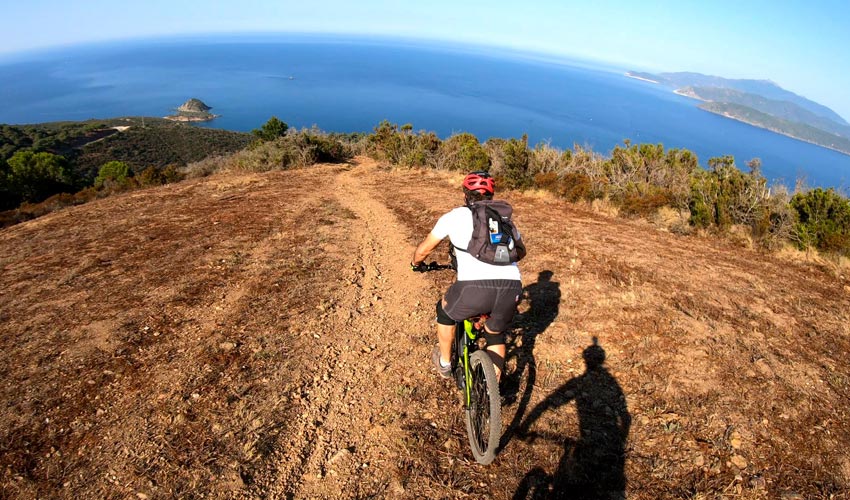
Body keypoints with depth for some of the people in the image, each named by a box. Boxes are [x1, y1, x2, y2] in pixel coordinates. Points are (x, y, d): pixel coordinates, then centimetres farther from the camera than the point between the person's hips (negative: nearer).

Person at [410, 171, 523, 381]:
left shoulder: (454, 216, 17)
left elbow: (424, 249, 25)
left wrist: (416, 263, 47)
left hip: (475, 287, -3)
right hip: (512, 287, 4)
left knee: (445, 310, 31)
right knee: (496, 335, 32)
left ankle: (444, 364, 46)